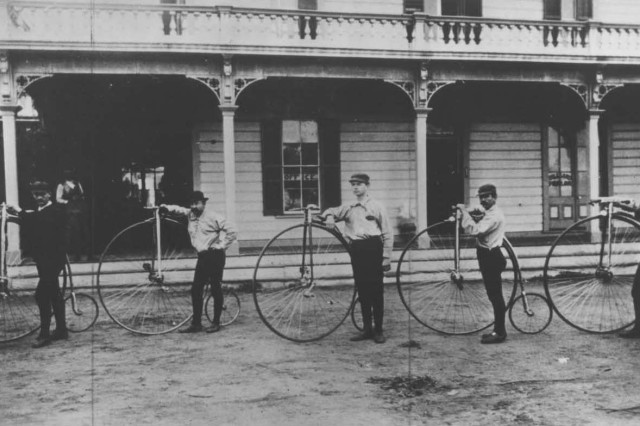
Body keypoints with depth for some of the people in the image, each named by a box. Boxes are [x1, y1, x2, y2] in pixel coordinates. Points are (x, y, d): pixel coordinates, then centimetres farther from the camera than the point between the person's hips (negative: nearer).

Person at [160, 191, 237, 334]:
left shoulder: (213, 217, -10)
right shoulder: (190, 214, 8)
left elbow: (231, 231, -10)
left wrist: (221, 246, -9)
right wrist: (166, 208, -15)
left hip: (215, 256, -6)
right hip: (202, 257, 6)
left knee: (216, 290, -1)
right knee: (196, 290, 3)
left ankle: (216, 323, 10)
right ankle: (196, 323, 10)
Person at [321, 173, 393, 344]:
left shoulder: (377, 207, 4)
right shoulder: (348, 208, 14)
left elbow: (387, 234, 2)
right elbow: (330, 211, 18)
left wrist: (386, 257, -5)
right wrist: (329, 216, -8)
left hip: (373, 248, -4)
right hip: (356, 250, 4)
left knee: (376, 290, -2)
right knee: (362, 291, 7)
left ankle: (378, 330, 6)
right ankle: (367, 329, 15)